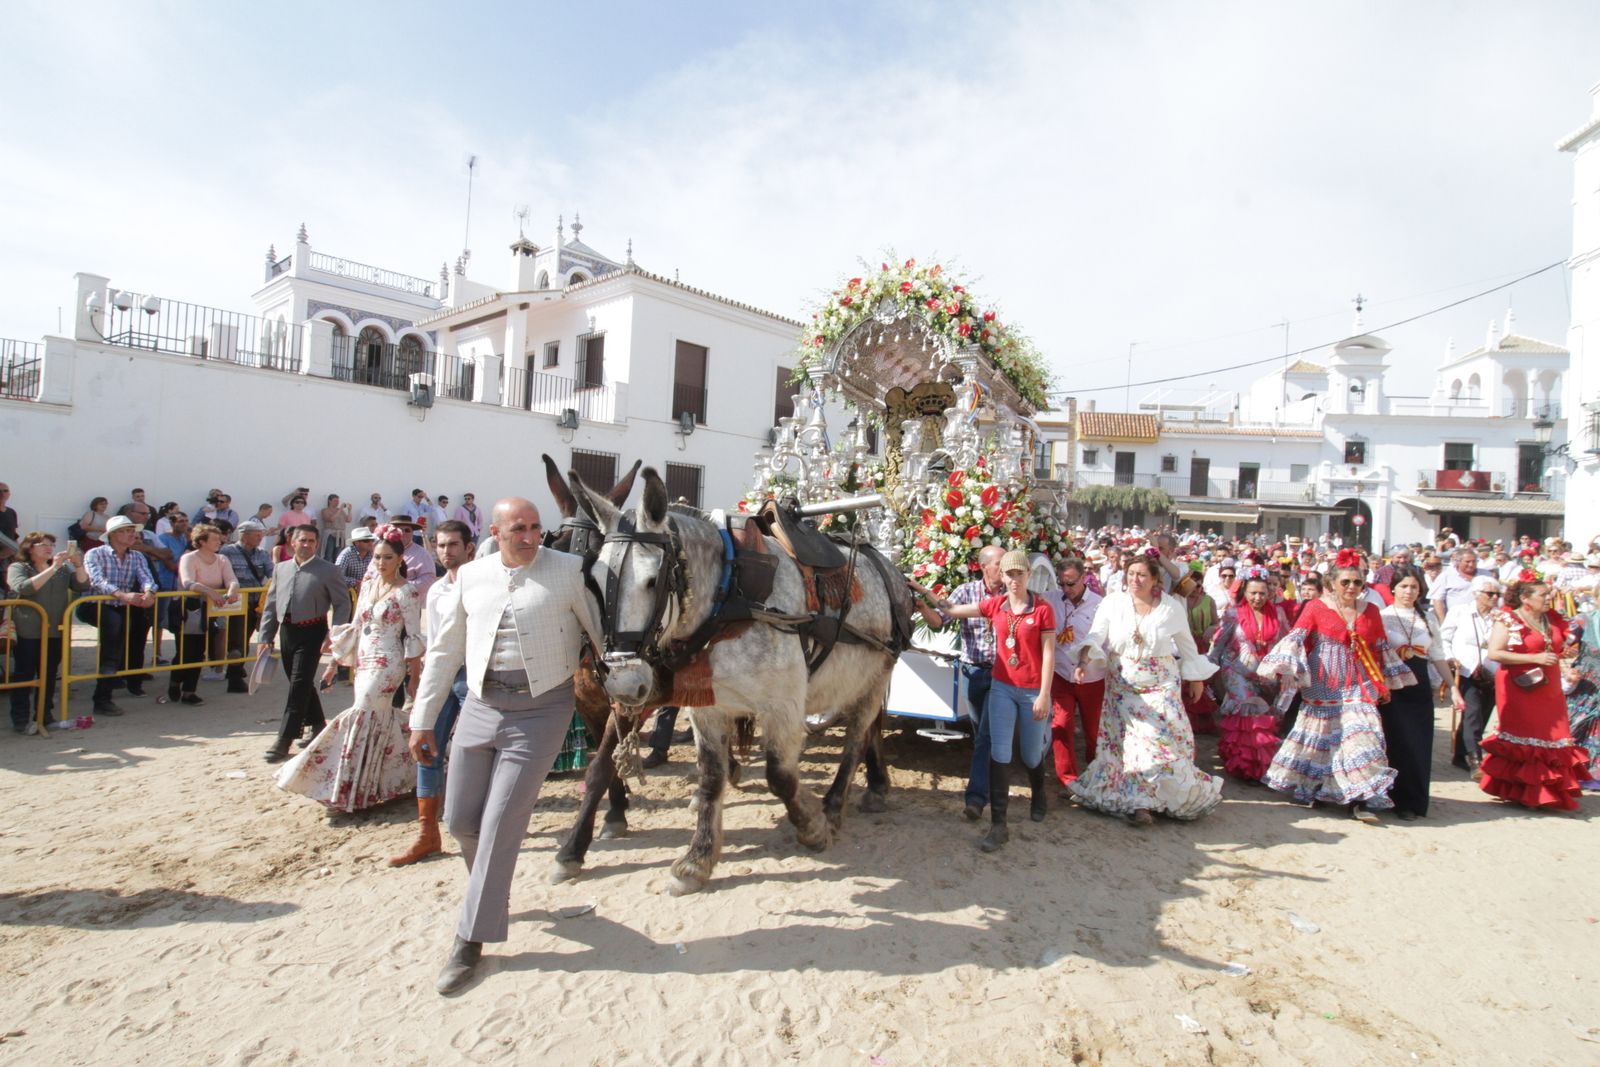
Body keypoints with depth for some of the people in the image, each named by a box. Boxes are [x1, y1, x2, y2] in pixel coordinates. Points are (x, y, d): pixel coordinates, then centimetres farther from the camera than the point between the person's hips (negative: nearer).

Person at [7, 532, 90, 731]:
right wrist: (53, 568, -23)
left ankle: (45, 716, 18)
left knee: (50, 675, 9)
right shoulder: (17, 567, 0)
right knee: (24, 675, 1)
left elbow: (83, 586, 2)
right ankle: (21, 720, 6)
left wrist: (78, 565, -13)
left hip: (55, 632, 4)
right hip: (27, 634, -4)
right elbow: (23, 588, -19)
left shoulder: (63, 567, 13)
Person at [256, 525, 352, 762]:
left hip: (312, 632, -6)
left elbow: (343, 604, -7)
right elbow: (270, 605, 12)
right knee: (301, 684, 16)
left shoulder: (327, 570, -7)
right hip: (286, 631, 6)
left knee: (299, 685, -7)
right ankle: (317, 725, 34)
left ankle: (284, 740, -3)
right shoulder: (281, 569, 8)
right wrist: (265, 637, 7)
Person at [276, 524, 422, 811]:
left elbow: (414, 638, -11)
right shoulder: (368, 585, 8)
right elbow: (355, 626, 14)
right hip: (363, 662, 7)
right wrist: (335, 663, 14)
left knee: (360, 718, -9)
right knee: (379, 722, 12)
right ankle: (392, 780, 29)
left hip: (387, 664, -7)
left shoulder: (406, 591, -11)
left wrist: (413, 679, -11)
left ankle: (348, 790, 3)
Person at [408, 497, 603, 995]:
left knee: (500, 822, -3)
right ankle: (493, 895, 41)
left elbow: (601, 631, -1)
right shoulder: (471, 576, 5)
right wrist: (422, 719, 10)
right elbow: (444, 651, 11)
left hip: (541, 711, -4)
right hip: (480, 707, 5)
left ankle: (471, 939, 14)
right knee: (460, 820, 12)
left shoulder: (567, 570, -7)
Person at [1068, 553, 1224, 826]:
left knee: (1164, 739, -4)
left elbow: (1186, 644, 9)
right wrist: (1084, 661, -29)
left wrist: (1195, 678, 15)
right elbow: (1096, 636, -12)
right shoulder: (1112, 603, -5)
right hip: (1123, 684, 0)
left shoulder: (1172, 607, -3)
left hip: (1161, 683, 0)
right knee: (1129, 741, 2)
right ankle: (1137, 802, 12)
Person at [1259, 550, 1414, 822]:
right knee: (1318, 738, 5)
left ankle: (1360, 798, -2)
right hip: (1322, 688, -3)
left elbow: (1383, 650, 17)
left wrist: (1385, 684, 17)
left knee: (1360, 737, -6)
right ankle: (1307, 789, 19)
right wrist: (1286, 668, -25)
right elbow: (1294, 638, -11)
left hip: (1358, 688, 3)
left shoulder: (1370, 612, 9)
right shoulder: (1316, 607, -3)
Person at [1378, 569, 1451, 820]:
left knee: (1419, 745, 3)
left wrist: (1450, 684, 10)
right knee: (1399, 743, -2)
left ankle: (1413, 801, 16)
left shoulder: (1427, 618, 11)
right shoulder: (1382, 616, -2)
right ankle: (1402, 799, 11)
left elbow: (1438, 655, 13)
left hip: (1420, 686, 4)